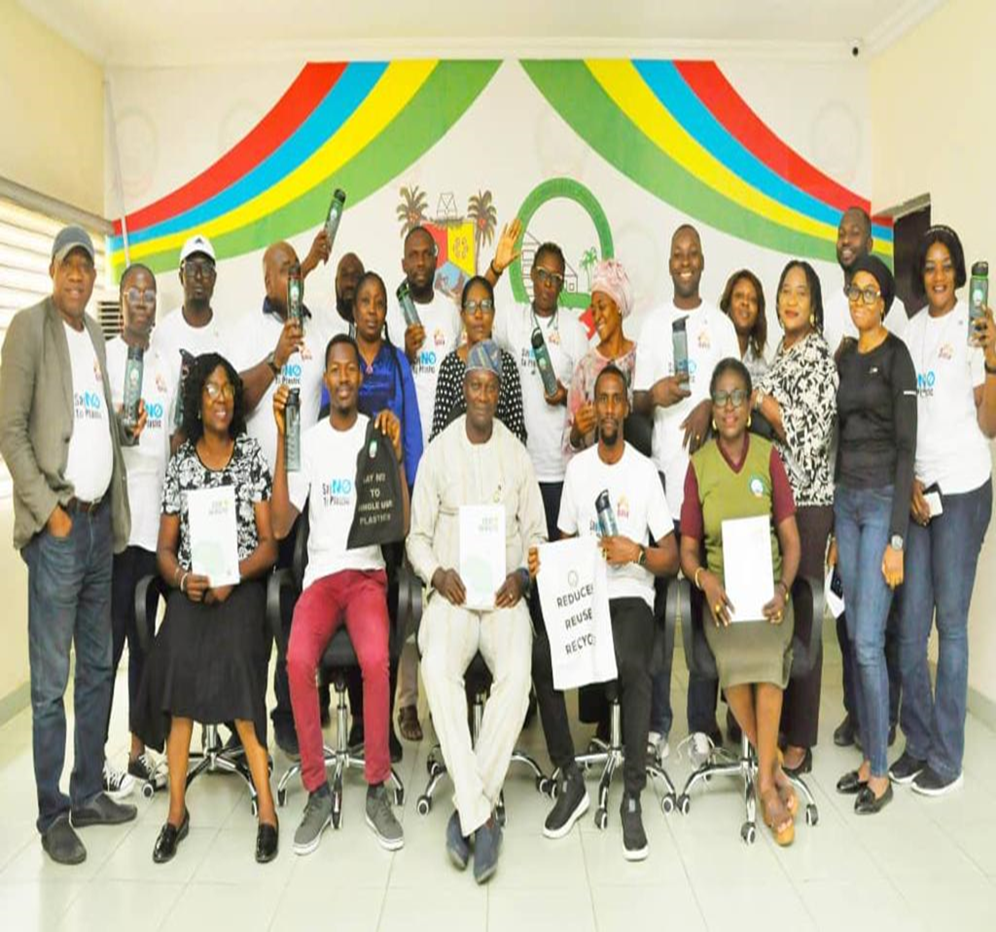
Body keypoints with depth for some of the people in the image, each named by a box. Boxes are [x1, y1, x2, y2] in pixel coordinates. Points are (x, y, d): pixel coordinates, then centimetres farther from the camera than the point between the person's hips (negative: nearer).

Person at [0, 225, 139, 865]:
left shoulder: (94, 332, 16)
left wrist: (128, 425, 2)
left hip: (100, 521, 7)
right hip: (58, 526, -7)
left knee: (99, 667, 12)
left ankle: (89, 793, 25)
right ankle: (53, 815, 12)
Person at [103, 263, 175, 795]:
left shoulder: (164, 364, 18)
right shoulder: (103, 356, 1)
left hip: (156, 515, 6)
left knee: (145, 636, 10)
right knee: (109, 636, -4)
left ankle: (139, 749, 20)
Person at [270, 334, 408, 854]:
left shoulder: (379, 432, 6)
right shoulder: (309, 441, 9)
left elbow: (402, 527, -1)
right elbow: (280, 526, -3)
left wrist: (396, 454, -13)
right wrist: (281, 439, -6)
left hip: (368, 573, -1)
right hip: (321, 574, 1)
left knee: (376, 658, -32)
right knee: (298, 659, -29)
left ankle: (377, 790, -13)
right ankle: (317, 791, -11)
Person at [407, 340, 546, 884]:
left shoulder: (518, 456, 9)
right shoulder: (438, 453, 7)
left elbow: (536, 533, 13)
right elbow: (417, 536, 8)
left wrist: (522, 576, -6)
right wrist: (437, 575, -11)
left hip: (504, 594, 1)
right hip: (451, 592, 0)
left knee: (517, 673, -30)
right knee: (438, 666, -32)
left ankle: (468, 811, -16)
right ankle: (481, 818, -26)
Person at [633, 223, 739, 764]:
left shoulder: (721, 324, 12)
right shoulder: (653, 325, 15)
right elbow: (636, 401, 12)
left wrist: (710, 407, -13)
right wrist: (653, 395, -10)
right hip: (663, 469, 1)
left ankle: (702, 722, 7)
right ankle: (656, 720, 8)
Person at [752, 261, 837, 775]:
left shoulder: (818, 356, -9)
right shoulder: (780, 353, 15)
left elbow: (807, 437, -16)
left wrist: (758, 397, -15)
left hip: (805, 503, -7)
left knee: (801, 616, 0)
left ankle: (799, 741, 11)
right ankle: (772, 723, 26)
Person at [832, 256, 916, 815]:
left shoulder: (897, 355, -8)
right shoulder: (845, 357, 14)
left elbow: (907, 447, -12)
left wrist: (897, 540, -16)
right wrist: (835, 528, 16)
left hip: (883, 502, -7)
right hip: (846, 501, 7)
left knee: (868, 642, -6)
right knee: (856, 637, 10)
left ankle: (882, 775, 8)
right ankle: (869, 758, 22)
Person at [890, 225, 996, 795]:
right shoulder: (912, 330, 10)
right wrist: (907, 479, 1)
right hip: (914, 487, 4)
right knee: (910, 622, 5)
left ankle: (947, 756, 12)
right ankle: (919, 740, 20)